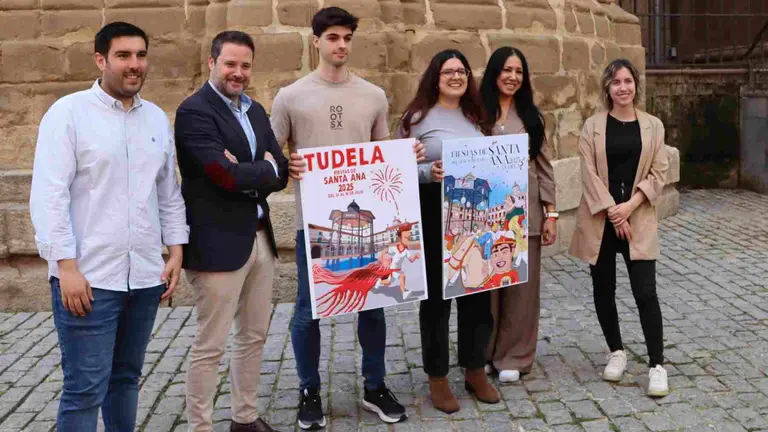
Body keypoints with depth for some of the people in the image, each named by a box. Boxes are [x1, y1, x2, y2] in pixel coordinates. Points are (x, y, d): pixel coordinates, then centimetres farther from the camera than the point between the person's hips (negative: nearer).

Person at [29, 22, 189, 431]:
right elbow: (49, 196, -10)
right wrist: (67, 267, -15)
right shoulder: (69, 112, -5)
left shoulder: (157, 118, 11)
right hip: (88, 277, -5)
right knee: (85, 390, -3)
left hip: (146, 276, 5)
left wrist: (175, 251, 10)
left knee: (126, 377, 15)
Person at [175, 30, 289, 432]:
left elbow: (280, 172, 6)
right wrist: (264, 169, -5)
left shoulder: (255, 110, 13)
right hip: (219, 243, -8)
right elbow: (226, 175, -22)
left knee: (254, 335, 17)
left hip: (260, 237, 8)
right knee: (210, 346, 1)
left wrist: (246, 177, -12)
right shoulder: (194, 111, -12)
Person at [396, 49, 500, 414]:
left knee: (478, 293, 10)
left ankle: (475, 370, 26)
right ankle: (437, 377, 17)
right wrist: (428, 172, -24)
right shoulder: (417, 117, -3)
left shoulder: (476, 117, 13)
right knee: (436, 296, 4)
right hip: (434, 219, -5)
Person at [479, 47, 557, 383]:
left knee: (521, 285, 6)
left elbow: (545, 166, 8)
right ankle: (482, 353, 21)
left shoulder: (531, 116, 10)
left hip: (523, 212, 3)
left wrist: (551, 213, 2)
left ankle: (513, 356, 20)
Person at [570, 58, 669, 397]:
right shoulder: (593, 126, 2)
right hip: (599, 219, 1)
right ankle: (616, 352, 27)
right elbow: (589, 174, -4)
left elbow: (658, 173, 1)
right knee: (604, 290, 9)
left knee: (645, 292, -6)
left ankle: (657, 365, 2)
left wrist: (630, 206, -12)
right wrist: (612, 212, -12)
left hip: (639, 218, 0)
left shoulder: (653, 125, 5)